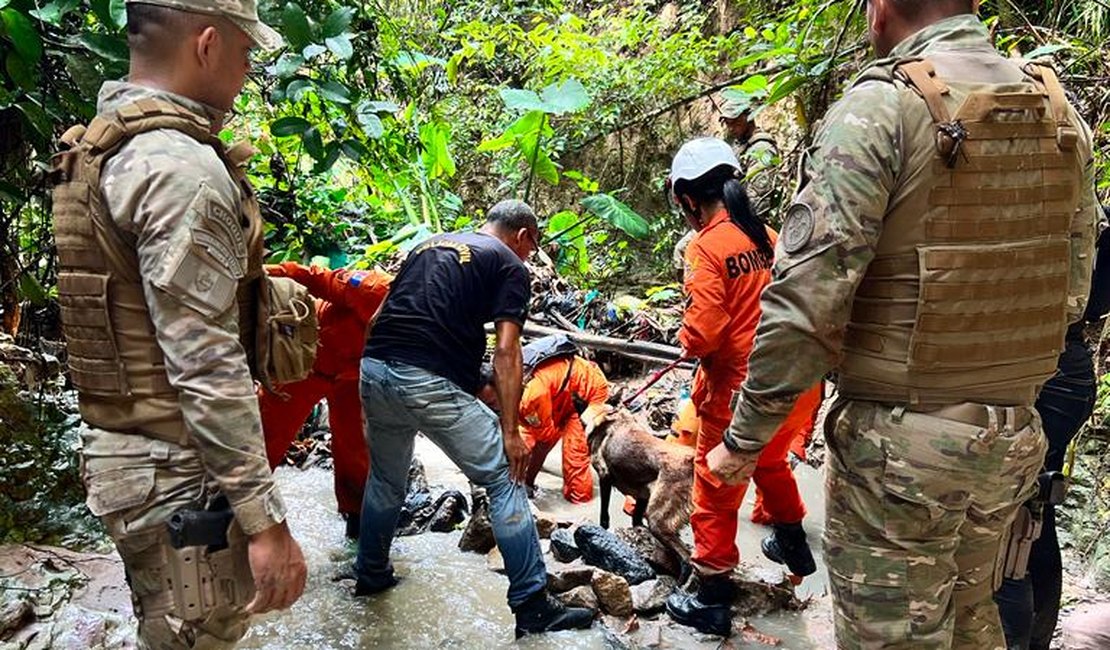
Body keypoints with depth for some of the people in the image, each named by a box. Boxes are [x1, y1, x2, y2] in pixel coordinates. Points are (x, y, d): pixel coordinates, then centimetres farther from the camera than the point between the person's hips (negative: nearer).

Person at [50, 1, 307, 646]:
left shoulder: (100, 147, 11)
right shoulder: (181, 165, -21)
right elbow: (206, 368, -26)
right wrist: (265, 519, -22)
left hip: (123, 451, 10)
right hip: (178, 472, -10)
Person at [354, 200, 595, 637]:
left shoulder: (428, 245, 26)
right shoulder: (509, 265, 6)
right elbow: (505, 353, -4)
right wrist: (510, 431, -3)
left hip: (374, 369, 7)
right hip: (432, 383, -7)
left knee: (386, 478, 27)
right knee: (505, 480, 4)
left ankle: (371, 575, 43)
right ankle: (533, 607, 6)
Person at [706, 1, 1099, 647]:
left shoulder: (880, 107, -15)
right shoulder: (1062, 112, 6)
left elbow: (807, 300, -20)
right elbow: (1074, 289, 12)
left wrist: (744, 438, -11)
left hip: (902, 443, -7)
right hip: (1015, 440, 7)